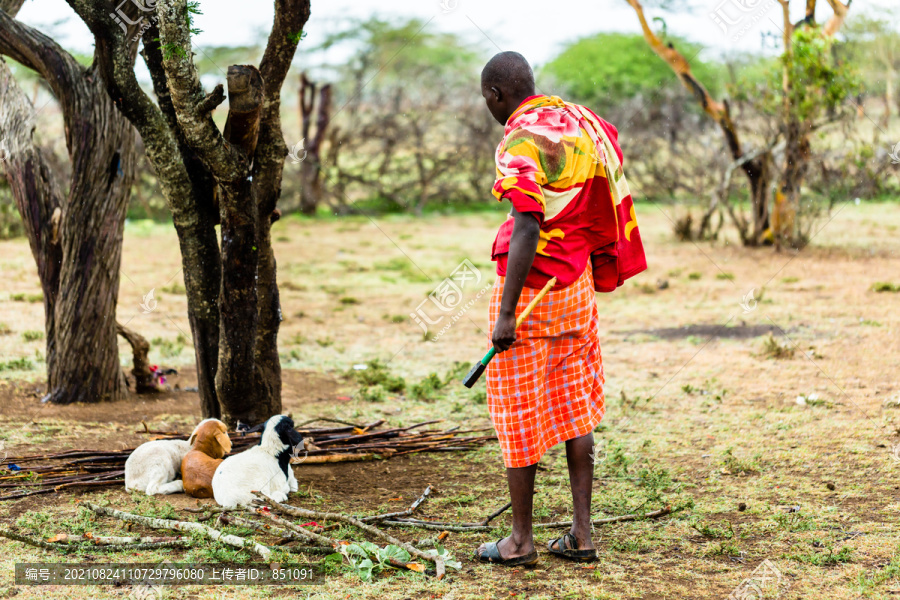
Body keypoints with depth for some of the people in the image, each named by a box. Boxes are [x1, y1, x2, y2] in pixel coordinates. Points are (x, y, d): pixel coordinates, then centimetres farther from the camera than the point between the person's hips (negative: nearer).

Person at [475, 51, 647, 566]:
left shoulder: (521, 140, -17)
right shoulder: (580, 121, 8)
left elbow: (527, 230, -24)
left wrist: (505, 313, -23)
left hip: (530, 287, -8)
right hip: (578, 285, 8)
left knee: (519, 414, 2)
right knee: (576, 406, 12)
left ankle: (521, 539, 10)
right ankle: (582, 533, 14)